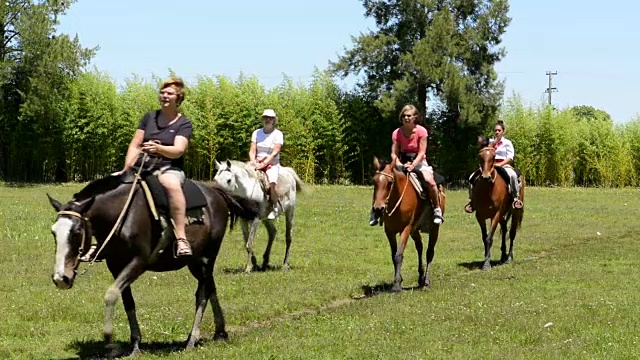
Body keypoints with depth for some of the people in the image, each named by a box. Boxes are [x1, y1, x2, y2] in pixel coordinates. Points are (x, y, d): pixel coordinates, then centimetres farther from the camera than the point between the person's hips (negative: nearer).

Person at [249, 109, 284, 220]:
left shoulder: (278, 134, -2)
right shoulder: (256, 133, 10)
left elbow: (275, 152, -12)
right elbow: (252, 151, 4)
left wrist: (264, 163, -24)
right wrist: (253, 162, -16)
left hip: (272, 164, -4)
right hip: (257, 163, 4)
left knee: (271, 182, -34)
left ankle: (274, 208, -16)